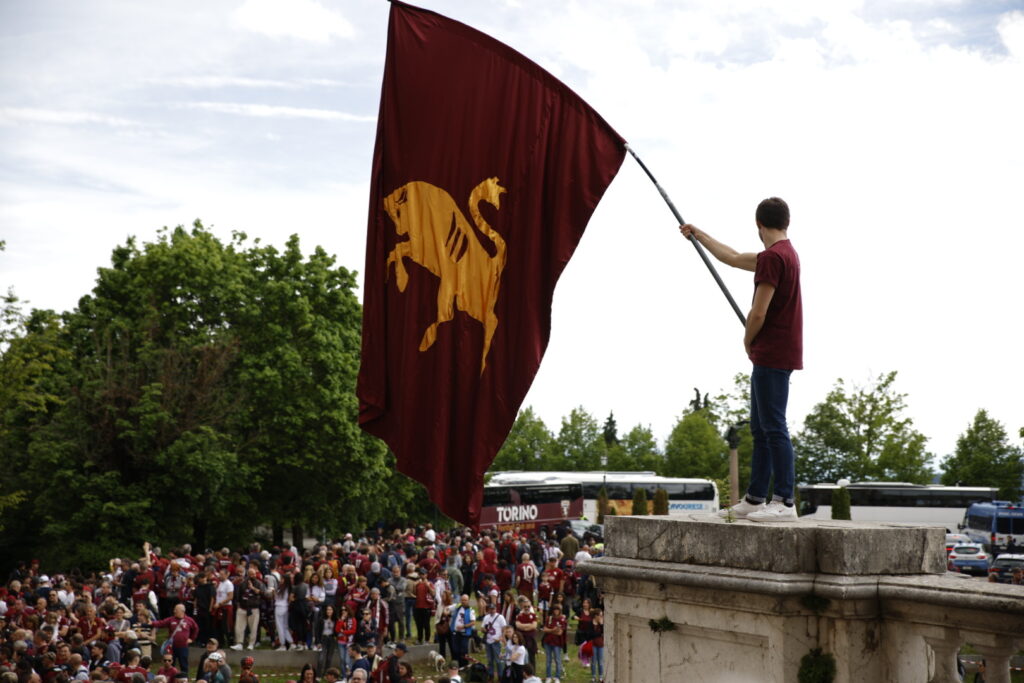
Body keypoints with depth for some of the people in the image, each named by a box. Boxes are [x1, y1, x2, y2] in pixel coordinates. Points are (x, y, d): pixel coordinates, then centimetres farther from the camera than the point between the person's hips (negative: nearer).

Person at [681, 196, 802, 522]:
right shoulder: (785, 254, 16)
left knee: (774, 428, -10)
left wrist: (748, 341, 1)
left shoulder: (773, 256, -15)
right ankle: (754, 499, 17)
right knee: (761, 429, 12)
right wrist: (699, 235, 39)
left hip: (772, 357, -10)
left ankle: (784, 502, -10)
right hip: (772, 357, 10)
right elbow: (733, 258, 30)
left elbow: (758, 313, -18)